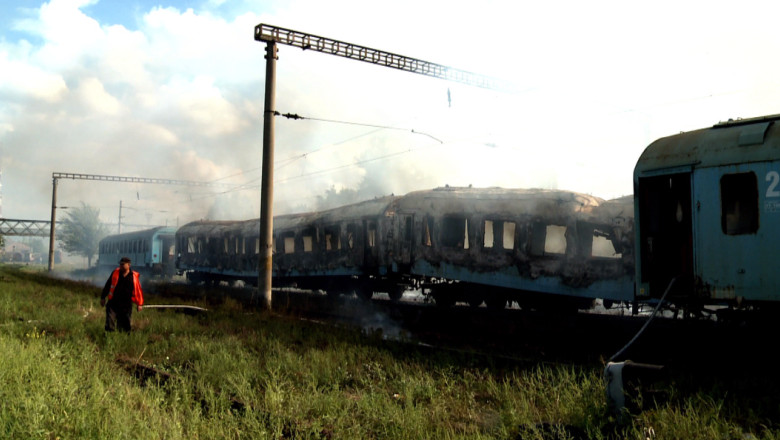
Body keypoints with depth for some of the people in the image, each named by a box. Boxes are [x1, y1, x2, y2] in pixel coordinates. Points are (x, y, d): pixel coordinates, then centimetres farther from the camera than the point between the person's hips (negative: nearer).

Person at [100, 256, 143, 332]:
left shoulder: (134, 276, -2)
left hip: (126, 305, -1)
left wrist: (140, 304, 3)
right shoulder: (115, 273, 2)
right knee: (110, 324, -4)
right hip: (113, 303, 1)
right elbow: (107, 285, 11)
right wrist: (103, 297, 12)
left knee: (124, 326, 6)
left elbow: (138, 290, 3)